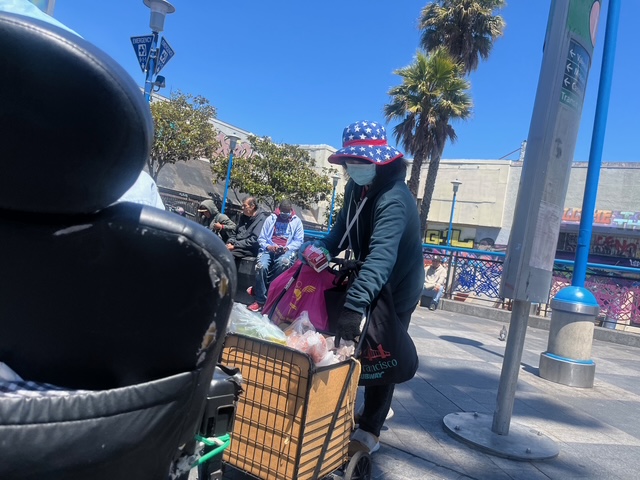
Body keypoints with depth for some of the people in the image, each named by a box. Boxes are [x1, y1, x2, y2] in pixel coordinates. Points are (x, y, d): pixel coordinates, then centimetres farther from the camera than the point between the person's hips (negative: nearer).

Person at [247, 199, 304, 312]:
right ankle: (260, 300, -23)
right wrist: (268, 246, -10)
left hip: (287, 251, -1)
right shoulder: (270, 219, 16)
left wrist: (287, 248, -13)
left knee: (283, 262, -39)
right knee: (261, 266, -33)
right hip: (268, 250, 1)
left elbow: (299, 241, 6)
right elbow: (261, 238, 12)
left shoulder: (297, 221, 14)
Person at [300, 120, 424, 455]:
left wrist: (355, 303, -60)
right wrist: (320, 250, -20)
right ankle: (377, 410, 42)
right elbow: (342, 230, 1)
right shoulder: (356, 189, -5)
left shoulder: (394, 199, -34)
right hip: (374, 285, 8)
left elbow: (381, 255, -48)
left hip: (398, 288, -8)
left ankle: (369, 433, 18)